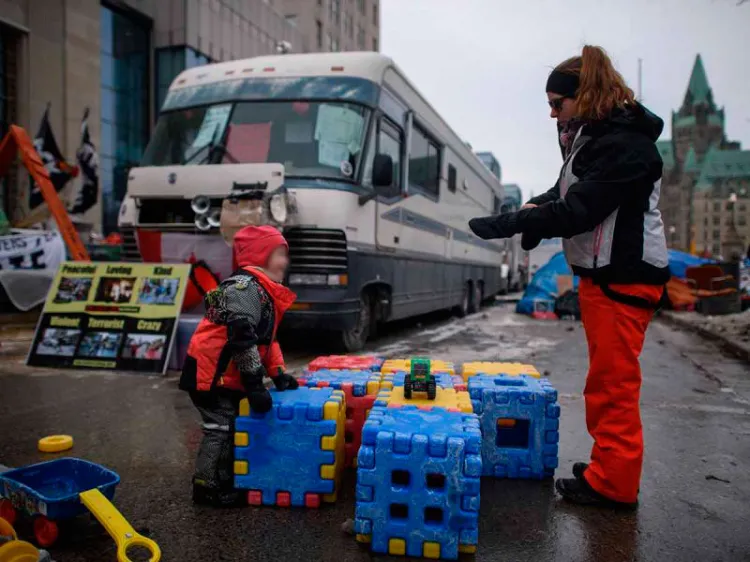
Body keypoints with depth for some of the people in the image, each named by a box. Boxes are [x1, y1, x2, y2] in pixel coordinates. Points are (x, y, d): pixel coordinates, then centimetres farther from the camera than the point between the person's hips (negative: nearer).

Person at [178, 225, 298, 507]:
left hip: (226, 374, 10)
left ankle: (225, 481, 29)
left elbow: (265, 338, 18)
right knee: (221, 428, -2)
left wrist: (278, 374, 13)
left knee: (235, 425, 16)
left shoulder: (262, 290, 13)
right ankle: (208, 487, 13)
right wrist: (255, 384, -26)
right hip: (210, 373, -10)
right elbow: (242, 339, -28)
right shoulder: (245, 287, -21)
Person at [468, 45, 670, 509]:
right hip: (603, 272, 10)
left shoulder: (625, 145, -17)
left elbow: (577, 210, -23)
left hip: (624, 277, -10)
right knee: (605, 379, 16)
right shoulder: (593, 136, 15)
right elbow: (568, 195, 16)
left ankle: (613, 484, 10)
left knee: (614, 381, -3)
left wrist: (507, 224, -21)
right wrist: (534, 209, -4)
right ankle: (608, 468, 29)